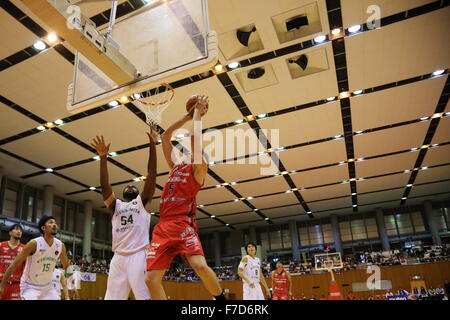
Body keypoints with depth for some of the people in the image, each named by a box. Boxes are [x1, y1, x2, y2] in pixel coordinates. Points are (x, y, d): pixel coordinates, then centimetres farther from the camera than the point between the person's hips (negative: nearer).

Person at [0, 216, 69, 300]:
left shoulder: (60, 245, -5)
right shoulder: (34, 243, -20)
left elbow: (66, 266, 11)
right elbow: (14, 264, -14)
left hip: (47, 287, 5)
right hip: (30, 287, -5)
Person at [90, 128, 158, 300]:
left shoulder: (142, 202, 12)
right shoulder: (115, 205, 20)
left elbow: (151, 175, 2)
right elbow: (104, 185, 5)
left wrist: (152, 145, -5)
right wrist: (103, 157, -6)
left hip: (138, 256, -4)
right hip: (118, 258, 4)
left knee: (145, 296, -11)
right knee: (112, 297, 6)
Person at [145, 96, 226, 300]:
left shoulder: (198, 169, 6)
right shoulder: (176, 166, 23)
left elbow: (196, 136, -2)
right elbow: (165, 137, 26)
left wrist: (197, 114, 11)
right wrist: (188, 116, 27)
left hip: (183, 224, -6)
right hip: (163, 226, 6)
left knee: (200, 265, -27)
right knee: (152, 279, -3)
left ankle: (221, 299, 1)